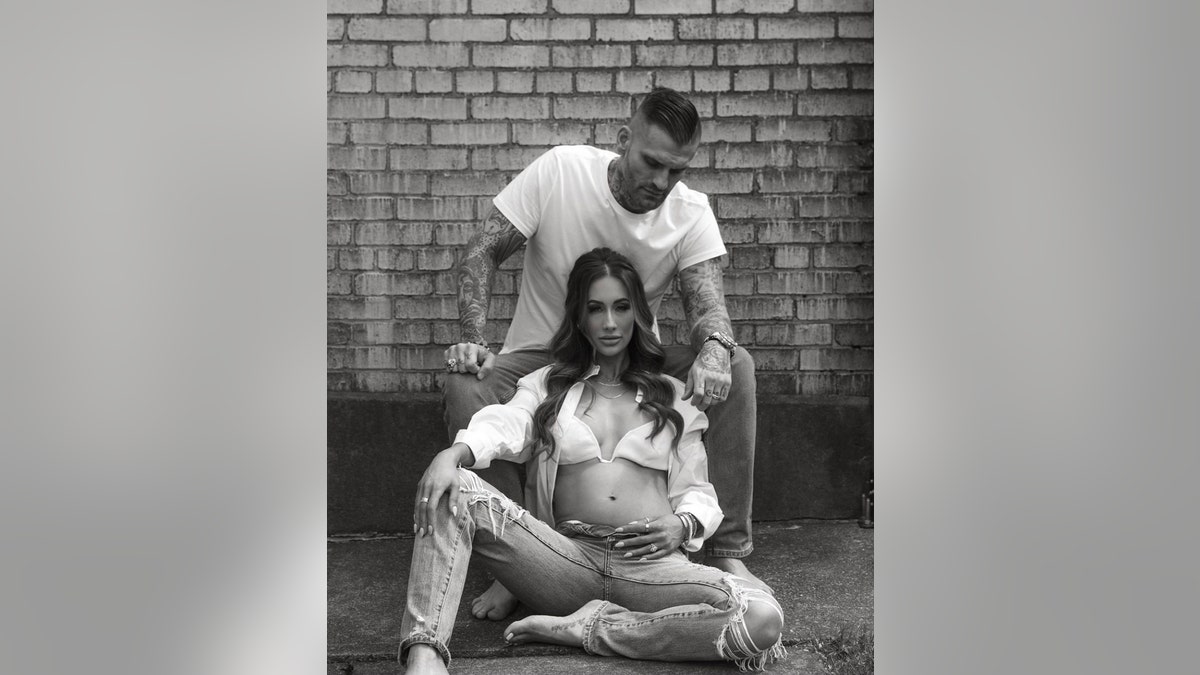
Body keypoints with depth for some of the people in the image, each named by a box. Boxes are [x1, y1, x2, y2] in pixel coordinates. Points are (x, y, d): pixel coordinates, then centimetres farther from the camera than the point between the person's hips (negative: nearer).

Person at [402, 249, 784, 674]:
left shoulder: (672, 396, 23)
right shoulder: (547, 385, 21)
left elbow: (697, 491, 20)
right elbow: (506, 423, -2)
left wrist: (683, 525, -6)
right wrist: (453, 454, -26)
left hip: (651, 564, 1)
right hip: (567, 555, 0)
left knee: (762, 619, -31)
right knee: (453, 491, -24)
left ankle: (587, 629, -19)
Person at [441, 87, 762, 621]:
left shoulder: (691, 212, -9)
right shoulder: (559, 171, -15)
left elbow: (706, 301, -19)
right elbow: (481, 253, -13)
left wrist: (713, 347, -45)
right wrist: (474, 339, -29)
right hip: (540, 356, -1)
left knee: (736, 366, -24)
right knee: (464, 386, -32)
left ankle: (727, 551, -16)